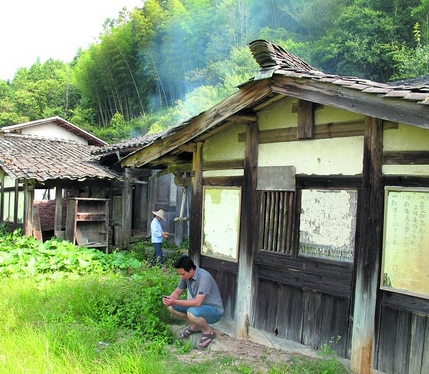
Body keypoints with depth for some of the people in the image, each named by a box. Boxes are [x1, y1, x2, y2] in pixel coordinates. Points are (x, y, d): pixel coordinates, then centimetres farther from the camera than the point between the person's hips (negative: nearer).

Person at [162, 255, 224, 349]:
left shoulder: (204, 277, -30)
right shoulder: (186, 275, -6)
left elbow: (197, 302, -35)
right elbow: (177, 292, 4)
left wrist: (175, 302, -36)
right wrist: (170, 298, -20)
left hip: (214, 310, -8)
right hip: (198, 307, 8)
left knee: (192, 313, -36)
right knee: (171, 307, -6)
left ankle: (208, 331, -6)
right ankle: (195, 326, 13)